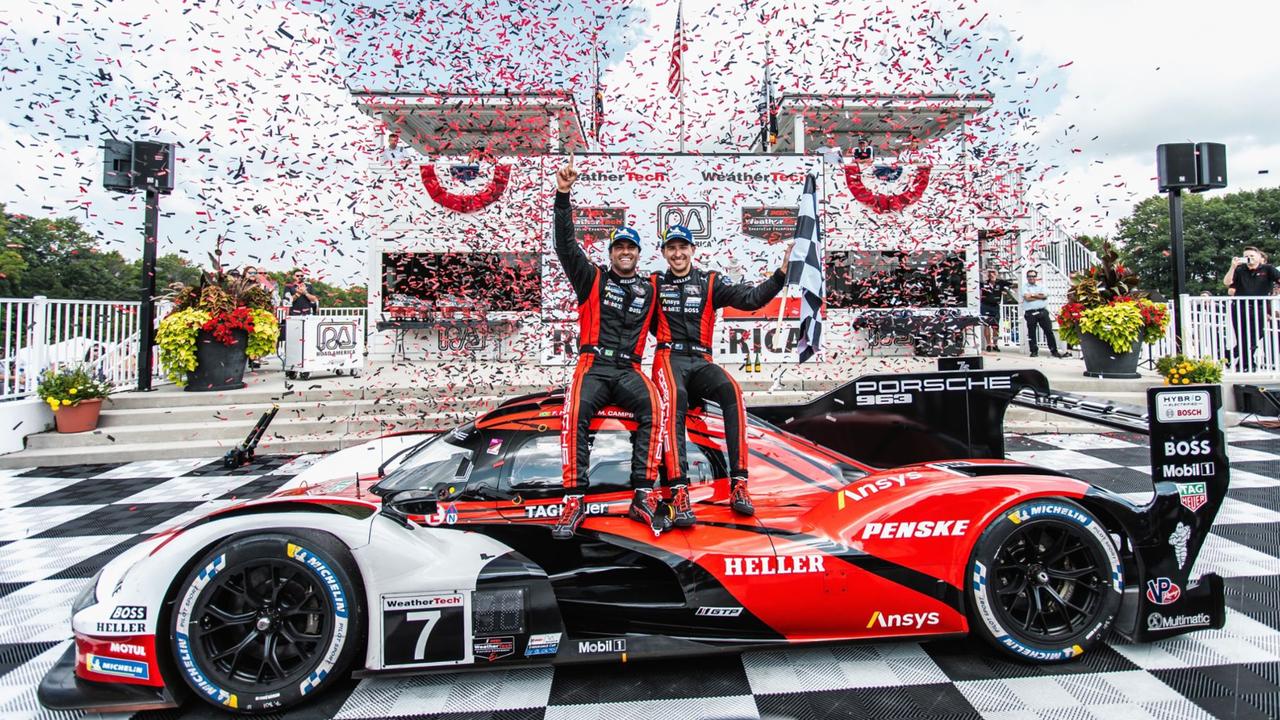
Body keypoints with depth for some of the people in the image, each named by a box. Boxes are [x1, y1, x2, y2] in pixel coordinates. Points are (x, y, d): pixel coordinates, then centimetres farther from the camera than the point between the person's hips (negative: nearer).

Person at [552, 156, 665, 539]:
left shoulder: (650, 289, 20)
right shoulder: (593, 278, 13)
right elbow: (566, 245, 1)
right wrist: (563, 196, -7)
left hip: (629, 371, 2)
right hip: (593, 366, -1)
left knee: (654, 408, -30)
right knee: (575, 414, -32)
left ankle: (644, 496, -27)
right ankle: (574, 499, -27)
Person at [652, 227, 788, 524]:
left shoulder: (710, 282, 14)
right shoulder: (655, 283, 15)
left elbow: (752, 298, 1)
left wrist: (782, 272, -8)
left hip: (701, 362, 2)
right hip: (669, 358, -1)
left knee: (732, 391, -31)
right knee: (674, 398, -36)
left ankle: (738, 483, -30)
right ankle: (679, 491, -43)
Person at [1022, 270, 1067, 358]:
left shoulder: (1040, 287, 16)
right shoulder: (1025, 288, 6)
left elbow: (1044, 296, -2)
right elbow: (1027, 298, -11)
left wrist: (1033, 295, -6)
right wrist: (1039, 295, -3)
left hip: (1042, 311, 2)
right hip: (1030, 313, -2)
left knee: (1049, 331, -1)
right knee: (1031, 332, 1)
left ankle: (1054, 351, 3)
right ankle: (1034, 351, 11)